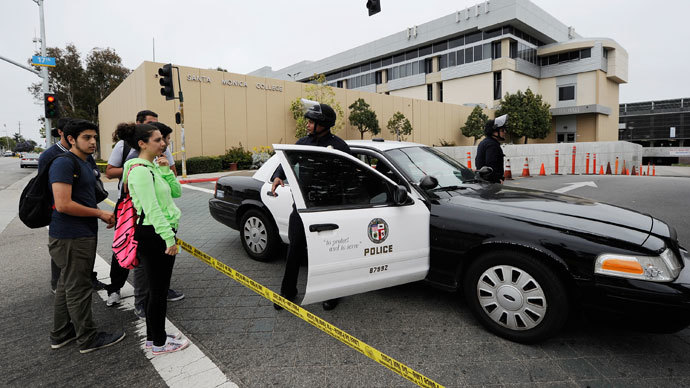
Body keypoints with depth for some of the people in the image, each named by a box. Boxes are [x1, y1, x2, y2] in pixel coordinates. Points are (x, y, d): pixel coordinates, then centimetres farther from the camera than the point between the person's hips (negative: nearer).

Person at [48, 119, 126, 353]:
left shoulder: (86, 164, 16)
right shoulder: (64, 164, -16)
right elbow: (63, 205, -24)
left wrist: (103, 215, 10)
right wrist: (100, 213, -16)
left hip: (83, 235, 10)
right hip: (70, 238, -10)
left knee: (67, 285, 19)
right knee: (78, 288, 1)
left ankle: (61, 334, 33)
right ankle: (88, 339, 13)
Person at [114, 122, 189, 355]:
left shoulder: (152, 167, 13)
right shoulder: (140, 171, -17)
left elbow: (176, 192, 13)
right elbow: (152, 209, -22)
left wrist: (166, 170, 0)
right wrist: (169, 238, -22)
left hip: (160, 233, 10)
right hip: (154, 236, -10)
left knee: (157, 289, 18)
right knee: (158, 290, 2)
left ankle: (153, 336, 32)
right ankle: (159, 343, 17)